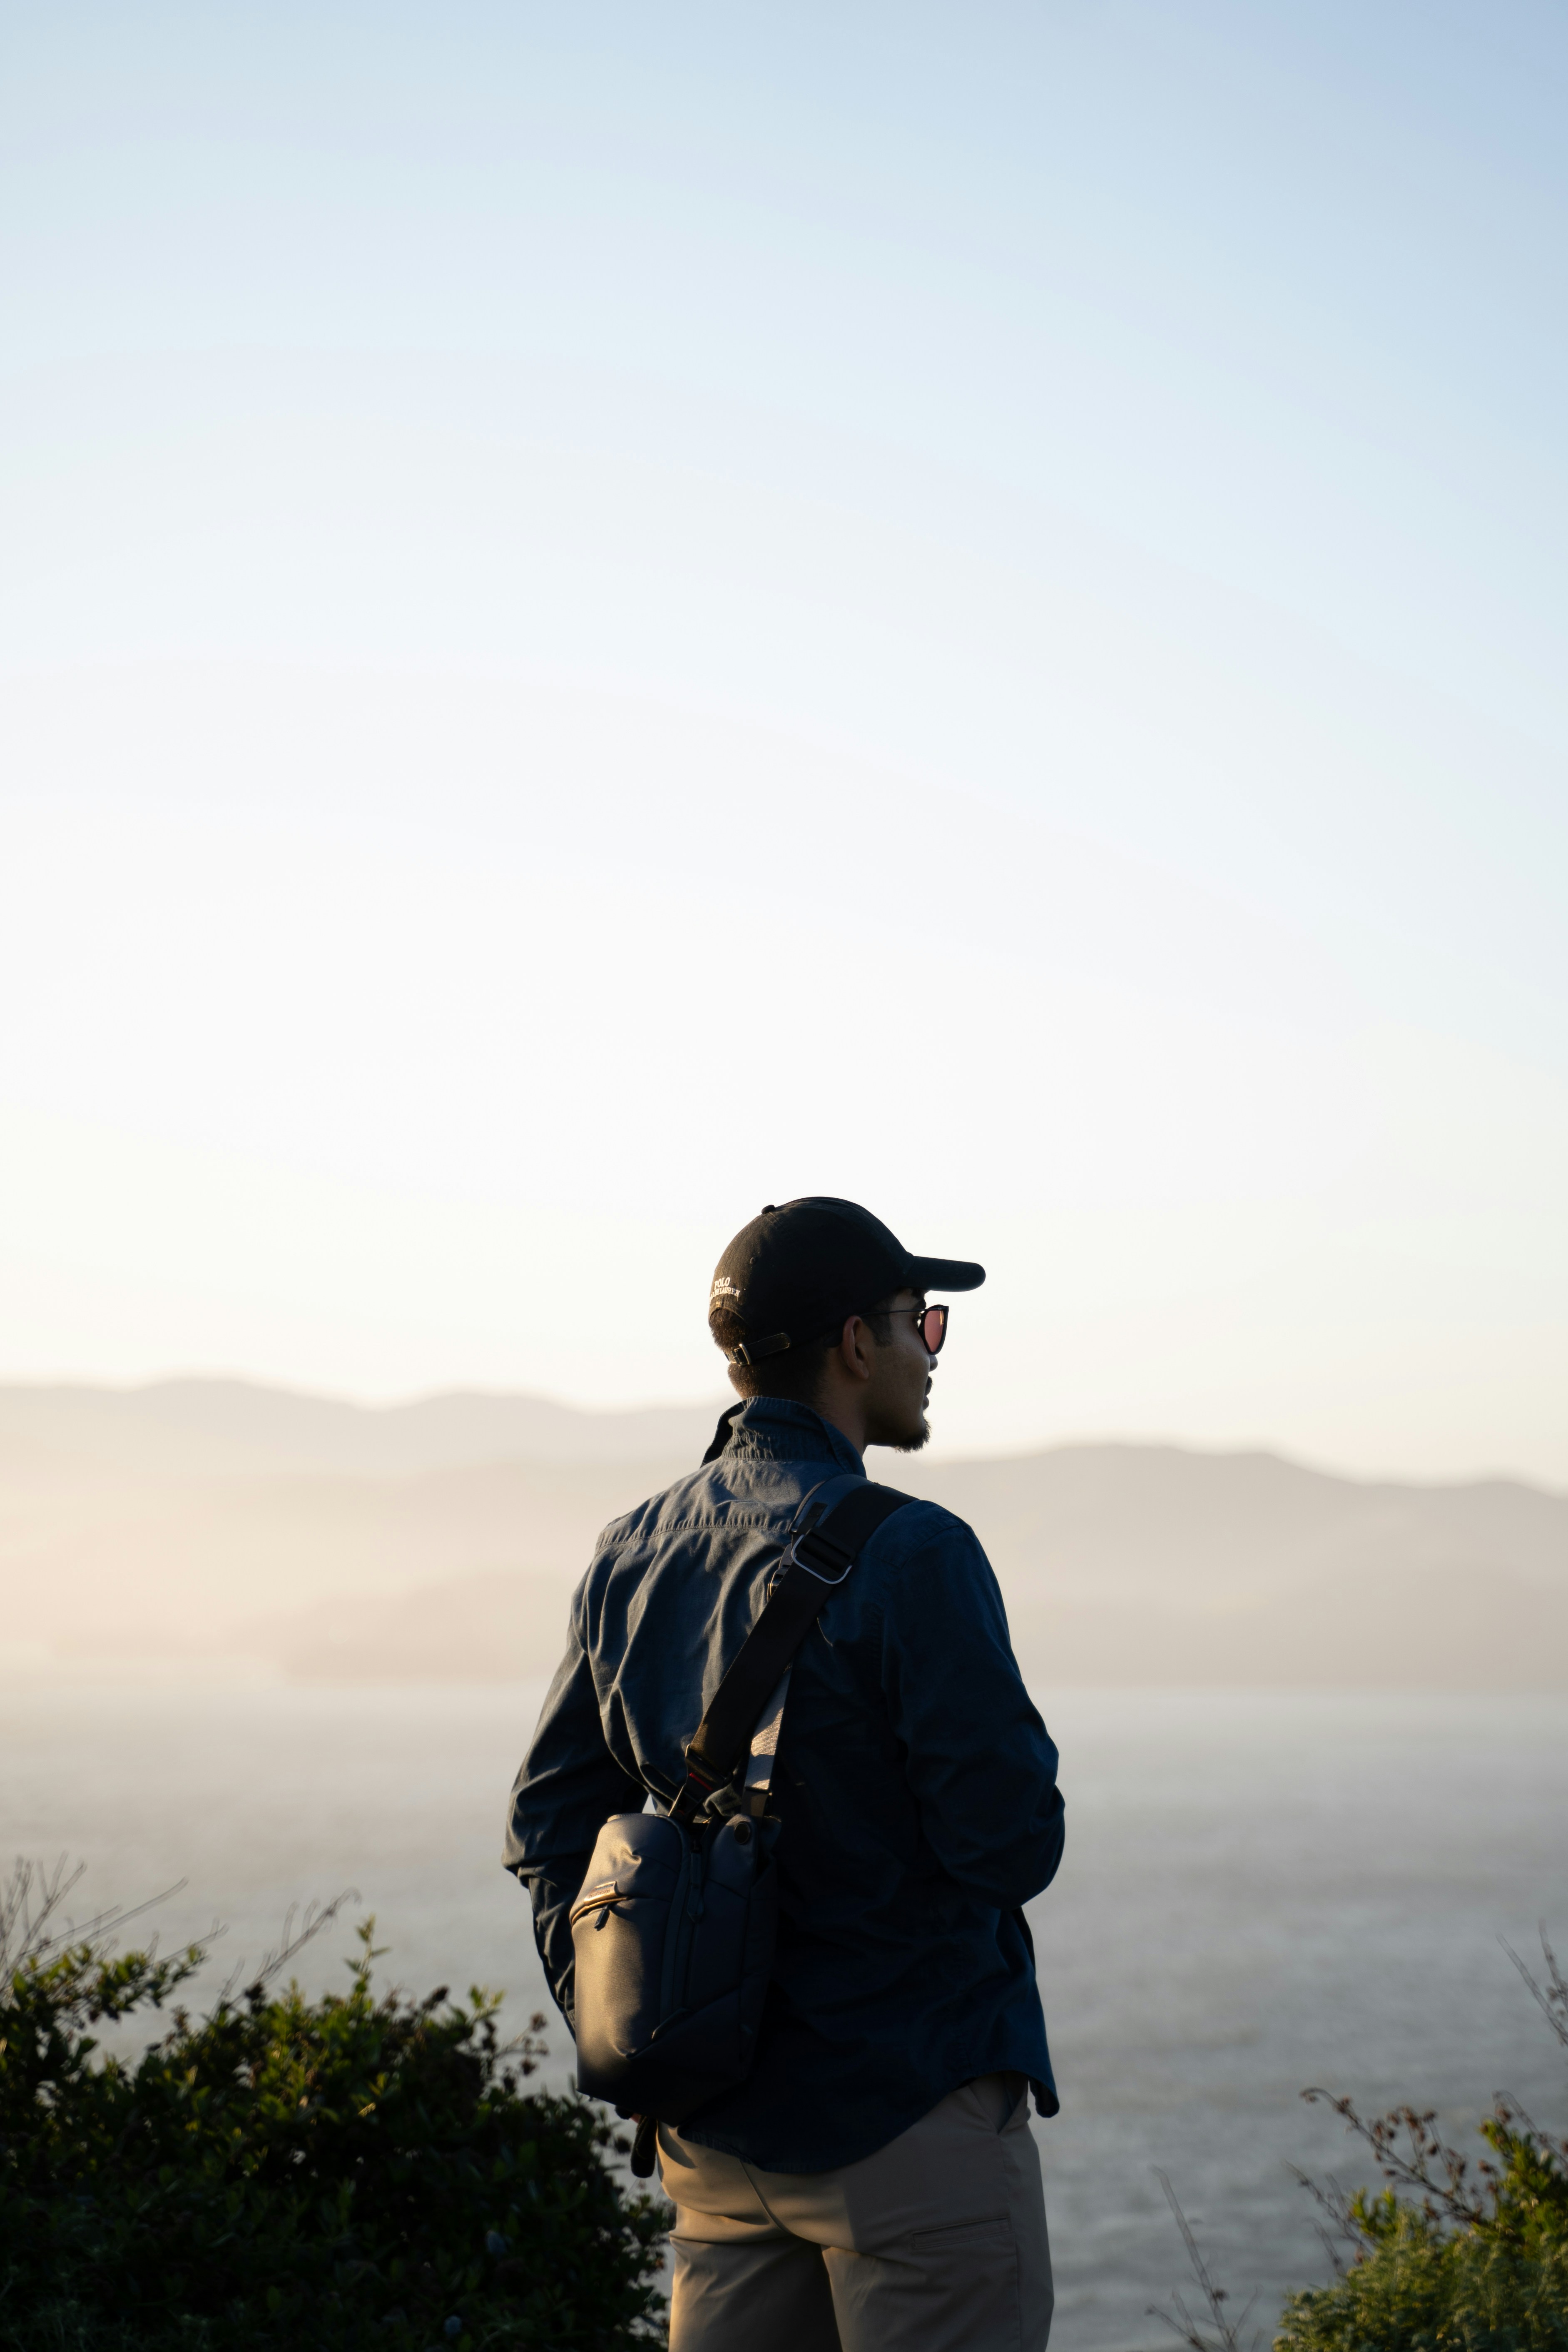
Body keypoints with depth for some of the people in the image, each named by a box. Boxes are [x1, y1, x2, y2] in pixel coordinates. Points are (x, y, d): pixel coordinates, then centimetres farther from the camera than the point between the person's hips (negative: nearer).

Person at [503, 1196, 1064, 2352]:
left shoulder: (634, 1555, 8)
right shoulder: (909, 1553, -16)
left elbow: (548, 1823, 11)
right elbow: (1015, 1843, -17)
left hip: (714, 2132, 7)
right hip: (909, 2118, -7)